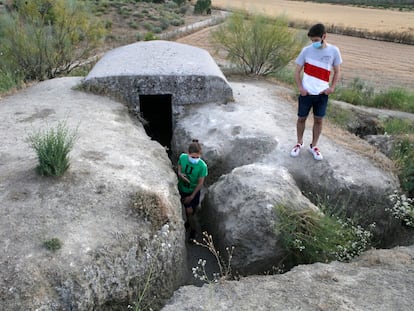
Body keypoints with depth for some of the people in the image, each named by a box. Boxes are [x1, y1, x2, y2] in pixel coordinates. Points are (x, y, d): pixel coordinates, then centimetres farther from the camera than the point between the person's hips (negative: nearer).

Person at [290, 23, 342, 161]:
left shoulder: (334, 51, -5)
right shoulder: (306, 50, -7)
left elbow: (337, 71, 6)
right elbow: (297, 71, 0)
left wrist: (332, 87, -6)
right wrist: (300, 88, -10)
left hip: (322, 94, 0)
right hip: (306, 93, 0)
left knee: (318, 120, 10)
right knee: (301, 118, 10)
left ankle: (314, 146, 27)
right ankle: (299, 143, 31)